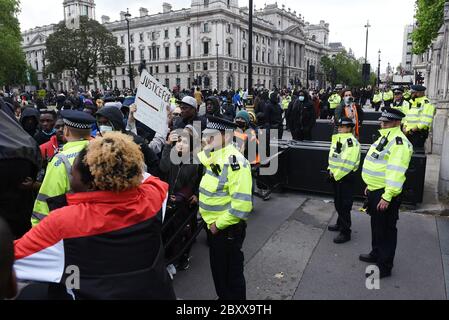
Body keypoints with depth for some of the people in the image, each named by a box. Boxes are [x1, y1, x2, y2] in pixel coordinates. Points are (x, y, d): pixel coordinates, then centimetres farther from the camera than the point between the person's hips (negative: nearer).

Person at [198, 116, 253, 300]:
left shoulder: (235, 161, -24)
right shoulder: (214, 156, 3)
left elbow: (242, 204, -28)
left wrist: (219, 224, -19)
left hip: (227, 229, -9)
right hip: (214, 225, 9)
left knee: (232, 272, 10)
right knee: (217, 267, 24)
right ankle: (223, 296, 44)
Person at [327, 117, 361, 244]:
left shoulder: (351, 141, -18)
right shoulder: (338, 139, 12)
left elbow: (348, 163, -25)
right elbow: (332, 157, 20)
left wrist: (337, 175, -18)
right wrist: (331, 170, 6)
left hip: (346, 178, -10)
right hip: (336, 176, 10)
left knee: (344, 205, -4)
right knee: (338, 203, 21)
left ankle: (345, 232, 3)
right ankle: (340, 224, 38)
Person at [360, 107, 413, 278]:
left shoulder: (399, 142, -20)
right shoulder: (385, 137, 13)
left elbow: (396, 172, -26)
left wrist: (387, 196, -29)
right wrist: (370, 186, 23)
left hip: (386, 193, -10)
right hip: (375, 190, 10)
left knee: (386, 229, 2)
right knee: (376, 225, 23)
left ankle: (384, 266, 15)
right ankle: (376, 254, 42)